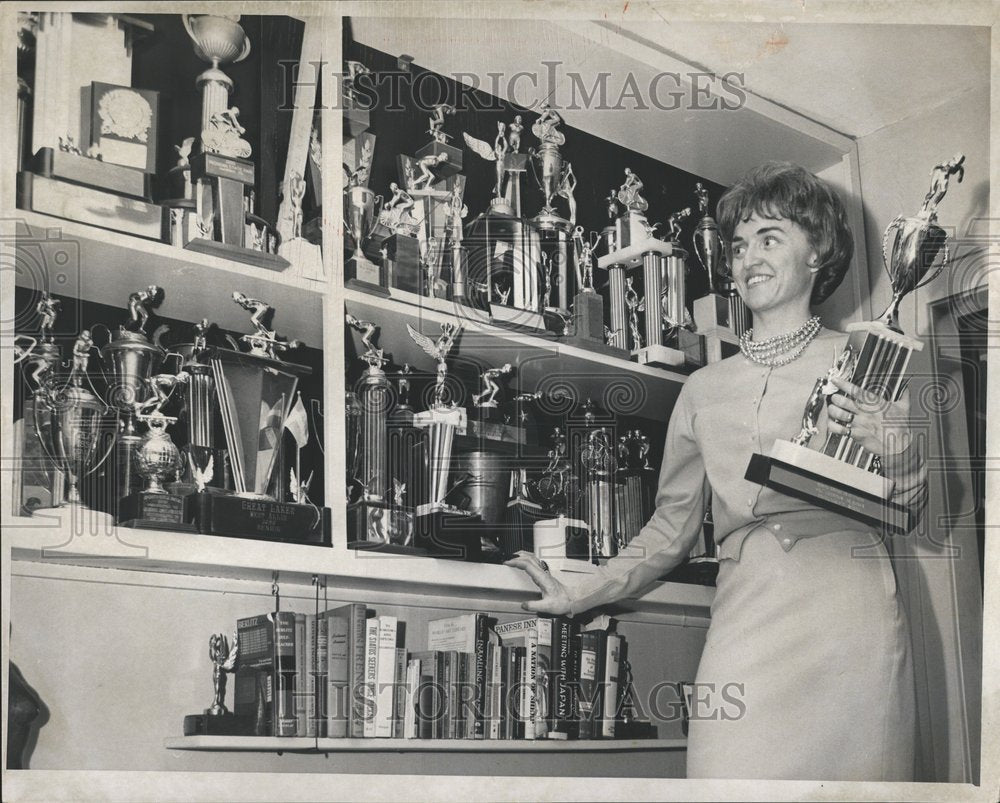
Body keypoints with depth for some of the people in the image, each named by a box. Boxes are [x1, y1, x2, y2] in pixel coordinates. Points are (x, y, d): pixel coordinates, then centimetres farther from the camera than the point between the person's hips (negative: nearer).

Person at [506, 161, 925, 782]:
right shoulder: (704, 389, 19)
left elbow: (912, 501, 9)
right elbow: (673, 527, 23)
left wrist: (877, 437, -11)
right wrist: (579, 597, 16)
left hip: (847, 608, -2)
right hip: (743, 619, 2)